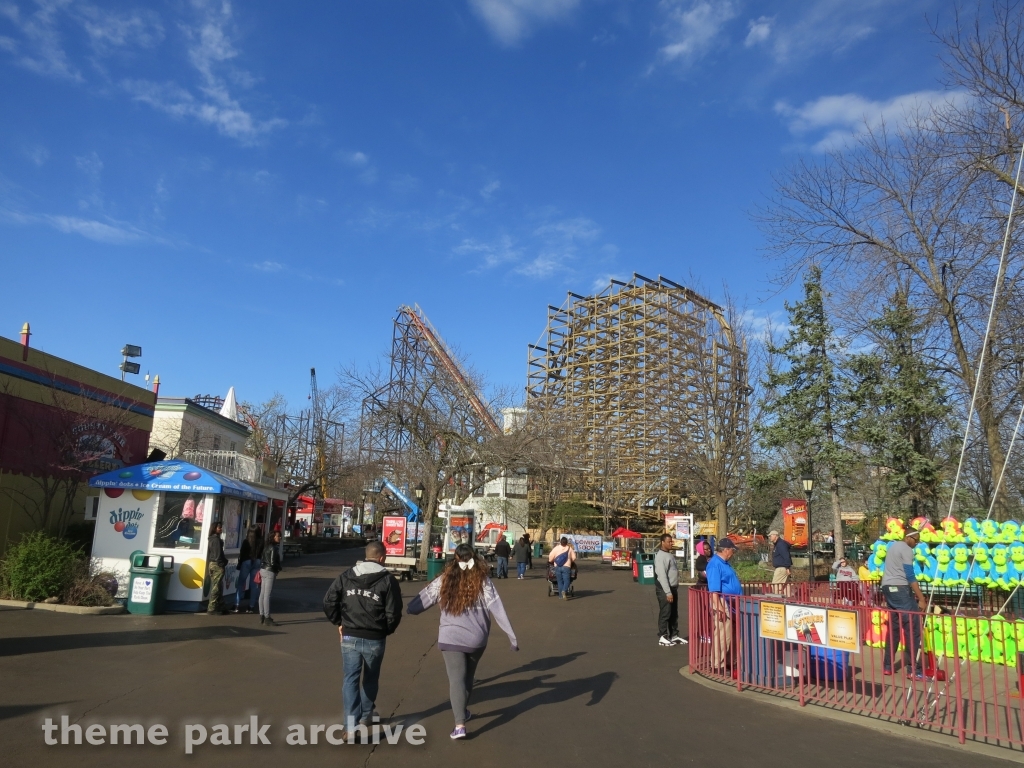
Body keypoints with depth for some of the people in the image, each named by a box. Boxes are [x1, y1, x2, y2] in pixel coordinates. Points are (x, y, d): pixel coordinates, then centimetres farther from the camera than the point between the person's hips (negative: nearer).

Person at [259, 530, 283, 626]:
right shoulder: (273, 547, -16)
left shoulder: (267, 546, 11)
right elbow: (272, 562, -21)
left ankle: (262, 616, 21)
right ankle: (267, 618, -4)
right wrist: (279, 568, -3)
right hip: (270, 571, -9)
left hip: (263, 570, 9)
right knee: (267, 595, -7)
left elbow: (264, 559, 12)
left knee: (262, 594, 13)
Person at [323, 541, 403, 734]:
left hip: (349, 637, 1)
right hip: (375, 639, -1)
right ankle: (366, 716, 34)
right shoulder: (388, 580, -7)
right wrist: (387, 631, 6)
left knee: (351, 679, 6)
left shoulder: (346, 576, 3)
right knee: (371, 679, 19)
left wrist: (339, 623, 12)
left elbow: (328, 602, 1)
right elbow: (394, 613, -11)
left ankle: (352, 723, -2)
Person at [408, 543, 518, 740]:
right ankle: (462, 712, 40)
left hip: (451, 638, -1)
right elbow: (497, 609, -9)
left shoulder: (444, 581, -4)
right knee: (467, 677, 22)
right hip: (476, 638, 2)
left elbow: (423, 598, 2)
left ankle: (460, 724, -11)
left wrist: (406, 611, 20)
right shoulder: (483, 582, -6)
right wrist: (512, 636, -5)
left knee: (456, 679, 0)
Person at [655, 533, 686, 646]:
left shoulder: (670, 554, 14)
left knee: (674, 613, 14)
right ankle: (662, 637, 3)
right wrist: (667, 592, -24)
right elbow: (662, 575, -22)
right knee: (665, 613, -4)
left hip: (673, 588, 9)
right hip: (664, 589, -9)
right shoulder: (660, 556, -17)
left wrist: (673, 590, 16)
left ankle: (674, 636, 23)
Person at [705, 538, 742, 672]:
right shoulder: (715, 564, -18)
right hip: (722, 603, -11)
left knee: (728, 635, 16)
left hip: (730, 603, 11)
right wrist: (719, 608, -26)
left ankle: (724, 662, 26)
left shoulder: (724, 563, 15)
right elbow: (714, 590, -23)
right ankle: (717, 665, 1)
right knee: (722, 635, -6)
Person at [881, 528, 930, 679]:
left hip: (887, 587, 10)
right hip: (900, 588, -10)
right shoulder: (906, 550, -10)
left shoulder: (893, 546, 20)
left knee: (894, 626, 13)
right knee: (913, 627, -7)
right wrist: (921, 599, -18)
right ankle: (915, 669, -8)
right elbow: (910, 576, -16)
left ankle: (887, 666, 14)